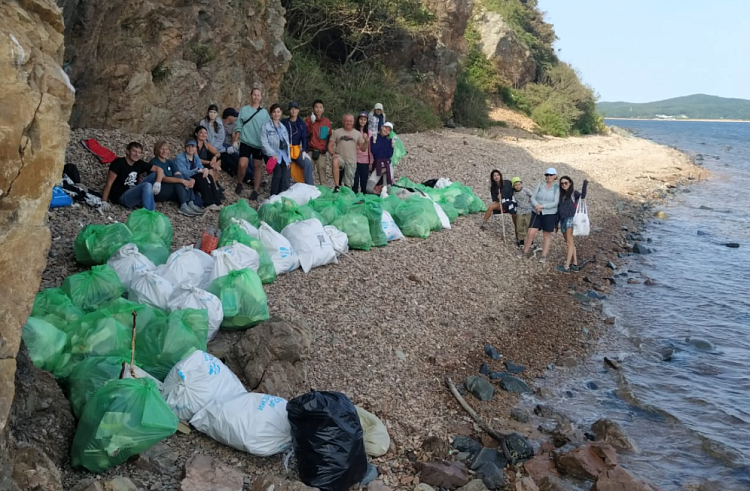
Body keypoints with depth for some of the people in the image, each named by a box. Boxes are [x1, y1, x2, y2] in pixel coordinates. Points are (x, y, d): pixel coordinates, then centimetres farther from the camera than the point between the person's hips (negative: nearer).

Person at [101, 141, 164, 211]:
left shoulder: (140, 164, 5)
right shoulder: (119, 162, -12)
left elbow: (159, 169, 4)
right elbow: (109, 183, -14)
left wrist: (158, 183, -16)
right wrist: (104, 202, -18)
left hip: (135, 194, 7)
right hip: (121, 197, -7)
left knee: (155, 174, -3)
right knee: (147, 185, -31)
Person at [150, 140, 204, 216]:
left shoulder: (170, 162, 14)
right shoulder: (154, 162, -8)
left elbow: (179, 176, -2)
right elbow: (163, 179, -24)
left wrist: (190, 181, -25)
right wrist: (182, 180, -35)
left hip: (172, 192, 7)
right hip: (157, 192, -7)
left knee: (186, 181, -14)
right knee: (178, 178, -27)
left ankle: (190, 204, -31)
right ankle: (184, 206, -40)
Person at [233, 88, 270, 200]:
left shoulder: (264, 112, 6)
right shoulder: (244, 110, 3)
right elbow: (238, 126, 3)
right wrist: (235, 140, -3)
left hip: (259, 144, 2)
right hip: (246, 142, -2)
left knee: (257, 166, 4)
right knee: (242, 164, -13)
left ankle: (255, 191, 12)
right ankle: (239, 184, 11)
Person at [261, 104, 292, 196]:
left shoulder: (283, 127, 20)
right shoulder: (266, 126, -1)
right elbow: (264, 142, -9)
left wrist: (289, 159, 11)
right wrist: (273, 154, -19)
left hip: (283, 155, 5)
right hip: (272, 155, -5)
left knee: (285, 179, -10)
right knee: (278, 172, -28)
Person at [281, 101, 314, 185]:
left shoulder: (302, 124, 10)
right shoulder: (283, 122, 4)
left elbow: (304, 138, 6)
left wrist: (304, 151, -7)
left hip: (297, 150, 2)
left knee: (308, 163, -21)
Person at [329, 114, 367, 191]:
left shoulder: (357, 133, 13)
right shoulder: (337, 132, 8)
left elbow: (362, 148, 9)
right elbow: (330, 145, 4)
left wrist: (366, 141, -10)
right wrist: (333, 153, -15)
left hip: (352, 161, 2)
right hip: (340, 157, -2)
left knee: (348, 184, 2)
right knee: (335, 161, -37)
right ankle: (337, 186, -34)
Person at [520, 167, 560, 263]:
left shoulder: (557, 188, -5)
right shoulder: (540, 185, 1)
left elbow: (555, 203, -12)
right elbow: (533, 198, -2)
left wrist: (542, 206, -20)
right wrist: (536, 206, -22)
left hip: (550, 214, -2)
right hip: (537, 213, 2)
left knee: (547, 235, 8)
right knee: (531, 233, -3)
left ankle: (544, 255, 19)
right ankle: (525, 251, 16)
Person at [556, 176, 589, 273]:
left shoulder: (573, 193, 0)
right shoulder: (561, 195, 17)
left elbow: (582, 196, -22)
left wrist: (585, 184, -26)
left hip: (570, 219, -7)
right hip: (563, 220, 7)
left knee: (570, 243, -9)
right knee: (569, 243, 8)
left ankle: (566, 266, -12)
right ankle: (575, 264, 13)